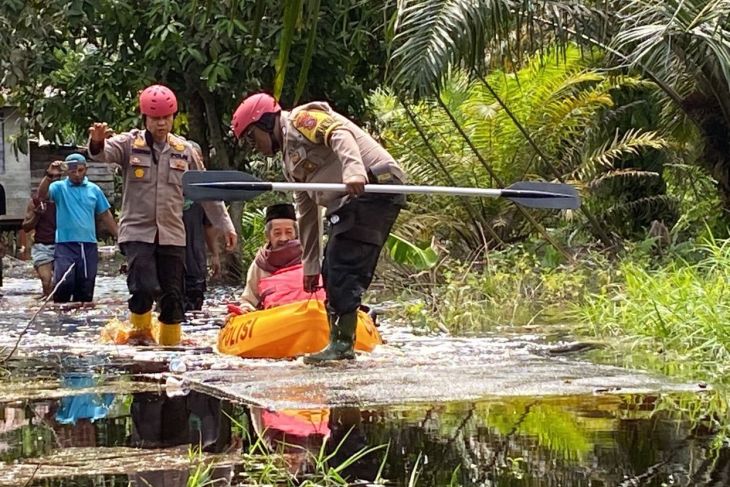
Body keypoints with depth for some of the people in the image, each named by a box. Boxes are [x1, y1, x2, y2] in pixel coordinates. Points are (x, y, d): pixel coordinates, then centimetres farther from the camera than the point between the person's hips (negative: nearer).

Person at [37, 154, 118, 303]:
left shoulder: (94, 190, 11)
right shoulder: (59, 187, 2)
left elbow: (105, 215, 17)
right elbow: (42, 195, -17)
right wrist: (49, 176, -35)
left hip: (89, 246, 3)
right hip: (65, 245, -3)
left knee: (86, 288, 5)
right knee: (64, 282, -20)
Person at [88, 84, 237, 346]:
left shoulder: (184, 150, 8)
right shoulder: (130, 144, 0)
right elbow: (104, 153, -20)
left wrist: (225, 225, 14)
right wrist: (97, 142, -44)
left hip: (172, 234, 3)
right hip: (137, 232, -3)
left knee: (172, 296, 2)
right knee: (144, 288, -18)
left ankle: (170, 343, 16)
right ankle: (140, 333, 7)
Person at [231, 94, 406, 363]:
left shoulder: (301, 118, 0)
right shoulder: (291, 161, 28)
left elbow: (340, 134, -20)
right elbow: (307, 213, 31)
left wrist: (353, 171, -38)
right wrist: (310, 265, 30)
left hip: (374, 187, -11)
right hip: (348, 203, 11)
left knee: (342, 266, -15)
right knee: (333, 272, 11)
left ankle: (342, 343, -16)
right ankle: (341, 343, 15)